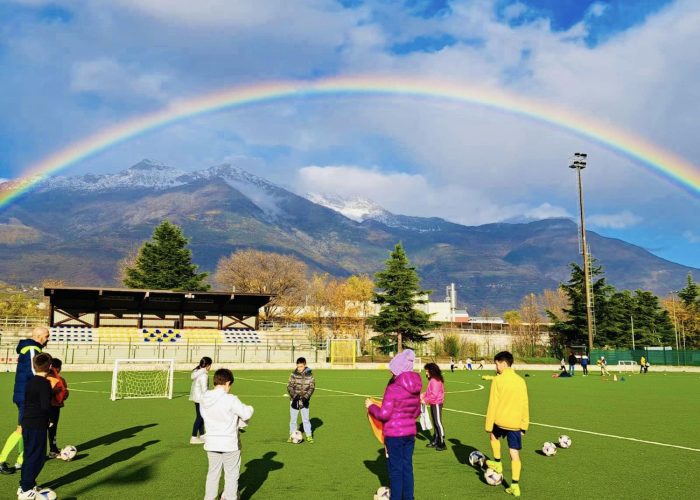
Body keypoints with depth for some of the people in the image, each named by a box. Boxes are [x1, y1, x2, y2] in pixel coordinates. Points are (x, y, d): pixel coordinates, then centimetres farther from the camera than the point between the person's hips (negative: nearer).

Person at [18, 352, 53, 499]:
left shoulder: (30, 382, 9)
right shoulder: (45, 383, -16)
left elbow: (26, 401, 17)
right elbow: (46, 406, -23)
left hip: (27, 423, 9)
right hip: (38, 425, -9)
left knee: (30, 454, 18)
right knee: (37, 457, -1)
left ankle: (24, 486, 26)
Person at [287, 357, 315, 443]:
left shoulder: (309, 375, -4)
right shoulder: (294, 374, -5)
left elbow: (312, 387, -4)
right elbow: (289, 386, -5)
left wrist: (306, 397, -15)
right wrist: (294, 396, -18)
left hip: (304, 400, -1)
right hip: (294, 399, 1)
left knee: (306, 419, 2)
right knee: (293, 418, 9)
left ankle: (309, 435, 13)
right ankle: (292, 435, 22)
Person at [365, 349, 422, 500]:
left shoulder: (393, 388, -18)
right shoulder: (415, 389, 4)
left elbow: (384, 414, -17)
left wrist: (370, 406, -1)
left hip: (394, 434, -6)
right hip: (410, 432, 6)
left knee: (395, 470, 4)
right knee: (407, 467, 14)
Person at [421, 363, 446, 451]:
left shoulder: (435, 380, -20)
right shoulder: (432, 380, 11)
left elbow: (434, 395, -23)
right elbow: (429, 391, 17)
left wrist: (425, 400, -17)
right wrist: (423, 395, 2)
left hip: (437, 404, -10)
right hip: (433, 404, 10)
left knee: (438, 423, -5)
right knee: (435, 423, 15)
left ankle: (442, 444, 0)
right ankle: (435, 442, 24)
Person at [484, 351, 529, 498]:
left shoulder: (498, 380, -11)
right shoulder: (521, 380, 3)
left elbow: (492, 405, -11)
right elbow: (525, 405, 7)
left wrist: (488, 426, -3)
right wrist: (524, 426, 15)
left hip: (501, 421, -3)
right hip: (516, 423, 3)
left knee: (494, 436, 30)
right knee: (515, 454, 8)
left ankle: (497, 463, 36)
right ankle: (515, 486, 8)